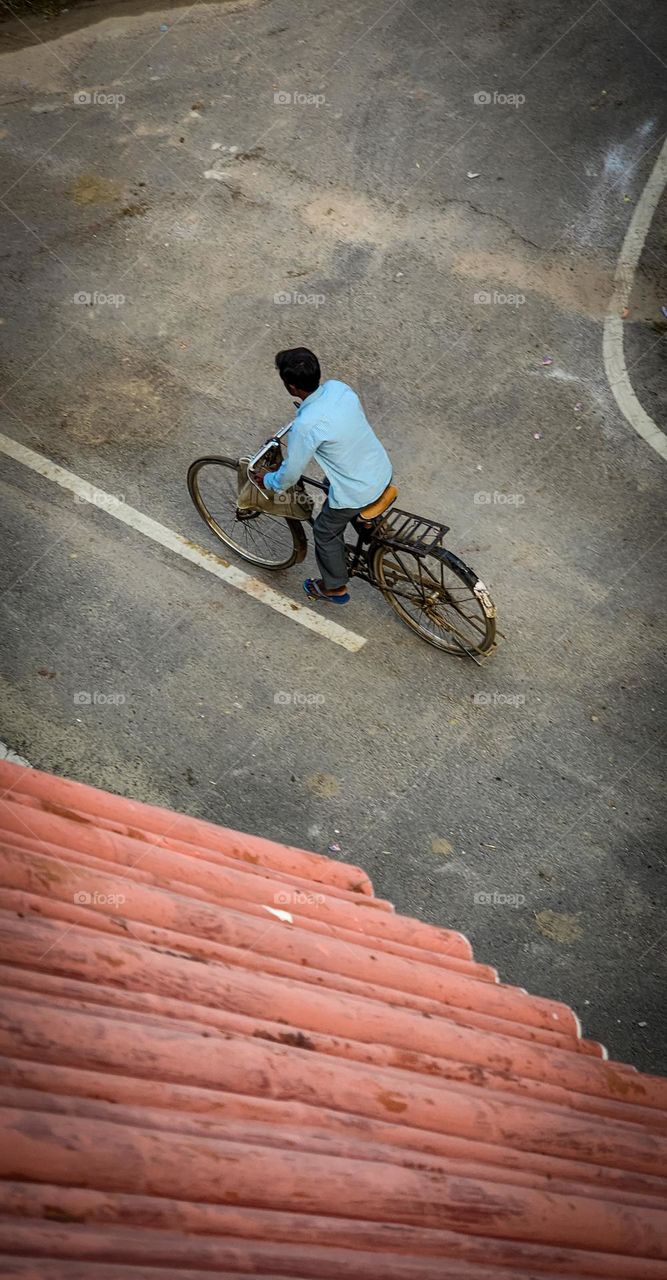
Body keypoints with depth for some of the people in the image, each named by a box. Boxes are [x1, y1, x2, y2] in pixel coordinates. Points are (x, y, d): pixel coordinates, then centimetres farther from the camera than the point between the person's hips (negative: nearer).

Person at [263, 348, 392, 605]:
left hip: (357, 492, -7)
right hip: (382, 470, 7)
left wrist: (268, 481, 4)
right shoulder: (338, 386, -10)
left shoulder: (305, 426, -30)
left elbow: (291, 474, -16)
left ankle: (335, 588, 41)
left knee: (326, 532, 20)